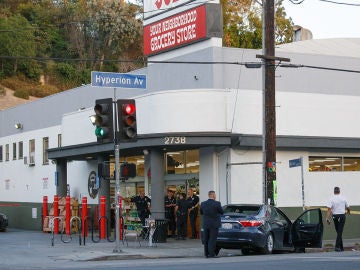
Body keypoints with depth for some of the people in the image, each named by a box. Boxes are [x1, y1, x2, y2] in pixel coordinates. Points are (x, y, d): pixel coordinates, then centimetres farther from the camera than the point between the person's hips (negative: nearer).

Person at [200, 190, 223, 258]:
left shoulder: (203, 204, -2)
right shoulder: (217, 203, -15)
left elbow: (201, 213, 10)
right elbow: (222, 212, -5)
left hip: (205, 224, 4)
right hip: (214, 224, -4)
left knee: (206, 240, 13)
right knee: (212, 240, 0)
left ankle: (206, 253, 16)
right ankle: (211, 254, -3)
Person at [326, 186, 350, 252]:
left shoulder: (332, 199, -5)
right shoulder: (343, 198, 1)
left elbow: (329, 209, -15)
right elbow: (348, 208, 12)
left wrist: (327, 218, -19)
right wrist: (348, 211, 35)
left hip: (335, 216, 1)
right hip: (342, 216, -1)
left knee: (338, 232, 13)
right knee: (340, 232, -4)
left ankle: (341, 247, 17)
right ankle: (337, 246, -16)